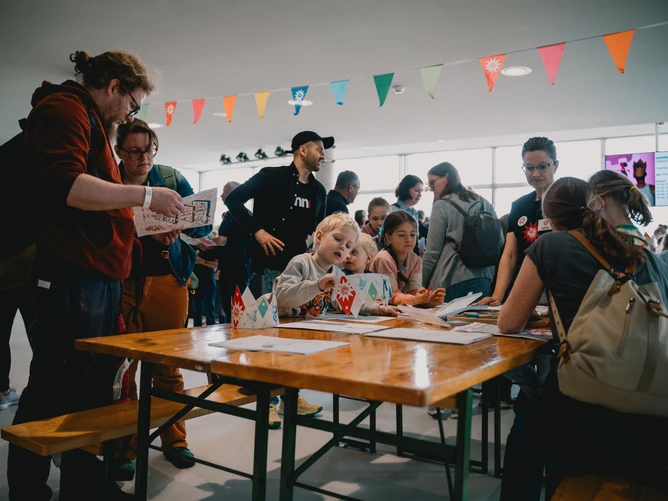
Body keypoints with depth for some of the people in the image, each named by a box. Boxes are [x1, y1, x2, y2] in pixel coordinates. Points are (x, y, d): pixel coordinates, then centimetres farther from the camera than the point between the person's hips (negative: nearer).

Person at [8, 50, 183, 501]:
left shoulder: (92, 124, 26)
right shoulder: (65, 108, -5)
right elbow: (63, 186, -22)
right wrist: (144, 195, -18)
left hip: (99, 279, 10)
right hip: (72, 278, -10)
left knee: (92, 392, 12)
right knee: (52, 393, -2)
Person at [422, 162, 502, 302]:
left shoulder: (442, 205, -5)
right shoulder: (485, 203, 12)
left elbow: (432, 251, -7)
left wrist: (419, 282, 1)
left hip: (452, 280, -6)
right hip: (484, 279, 6)